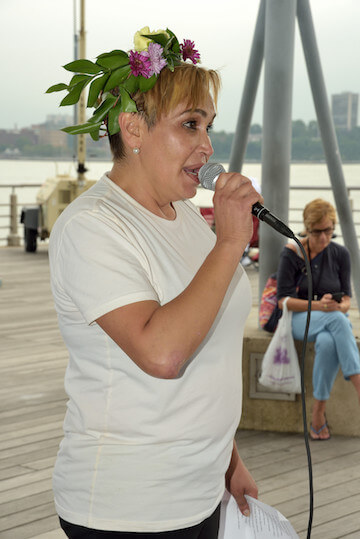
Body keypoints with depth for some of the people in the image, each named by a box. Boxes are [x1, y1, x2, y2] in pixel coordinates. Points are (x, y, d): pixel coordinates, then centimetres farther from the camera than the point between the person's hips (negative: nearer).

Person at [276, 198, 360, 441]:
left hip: (334, 319, 3)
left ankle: (318, 414, -34)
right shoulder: (291, 253, -5)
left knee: (328, 343, -37)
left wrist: (339, 306, -21)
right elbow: (283, 300, -8)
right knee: (337, 320, -37)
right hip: (300, 319, -3)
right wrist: (318, 305, -23)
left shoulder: (340, 254, 4)